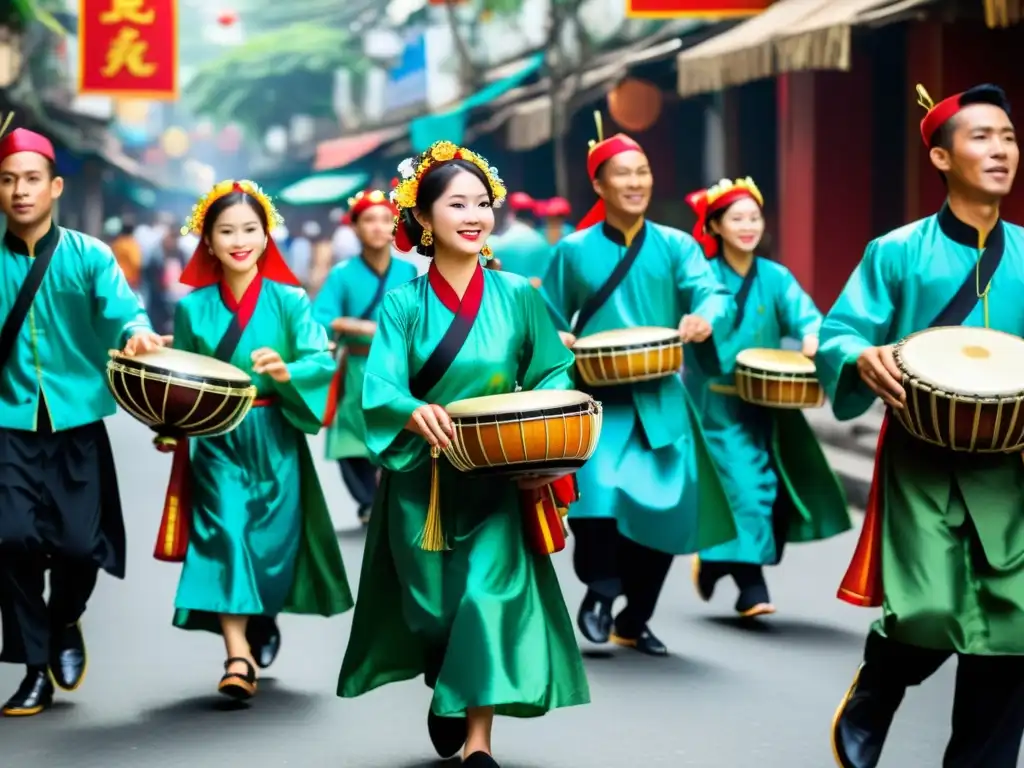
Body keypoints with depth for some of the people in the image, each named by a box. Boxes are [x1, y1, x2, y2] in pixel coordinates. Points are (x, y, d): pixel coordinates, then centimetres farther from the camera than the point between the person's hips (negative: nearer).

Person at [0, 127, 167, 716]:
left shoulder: (88, 256, 2)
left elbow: (120, 306, -13)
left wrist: (136, 333, -35)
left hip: (78, 422, -1)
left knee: (80, 543, -7)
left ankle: (65, 623, 28)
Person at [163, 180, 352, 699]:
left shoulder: (289, 301, -2)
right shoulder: (193, 307, 3)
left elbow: (323, 360, -11)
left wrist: (287, 371, -30)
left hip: (274, 439, 0)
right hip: (216, 441, 0)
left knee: (273, 534, 6)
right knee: (223, 532, -11)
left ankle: (264, 617, 37)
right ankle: (239, 655, -13)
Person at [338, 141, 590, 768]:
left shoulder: (518, 296, 0)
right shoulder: (404, 303, -4)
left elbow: (553, 373, 4)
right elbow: (381, 389, -13)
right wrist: (415, 413, -35)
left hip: (496, 476, 0)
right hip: (421, 476, 0)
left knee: (490, 592, -13)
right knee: (431, 600, 9)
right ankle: (446, 691, 41)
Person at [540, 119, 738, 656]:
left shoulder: (676, 246, 6)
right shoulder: (573, 251, 6)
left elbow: (713, 292, -10)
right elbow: (549, 321, 13)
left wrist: (706, 319, -32)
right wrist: (560, 342, -10)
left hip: (660, 399, 2)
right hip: (597, 397, -2)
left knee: (667, 507, 2)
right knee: (596, 486, -26)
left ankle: (635, 620, 21)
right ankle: (600, 593, -5)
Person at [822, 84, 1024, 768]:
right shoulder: (898, 252, 1)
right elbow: (836, 334, 1)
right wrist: (865, 360, -21)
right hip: (922, 458, -3)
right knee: (926, 616, -14)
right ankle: (864, 712, 18)